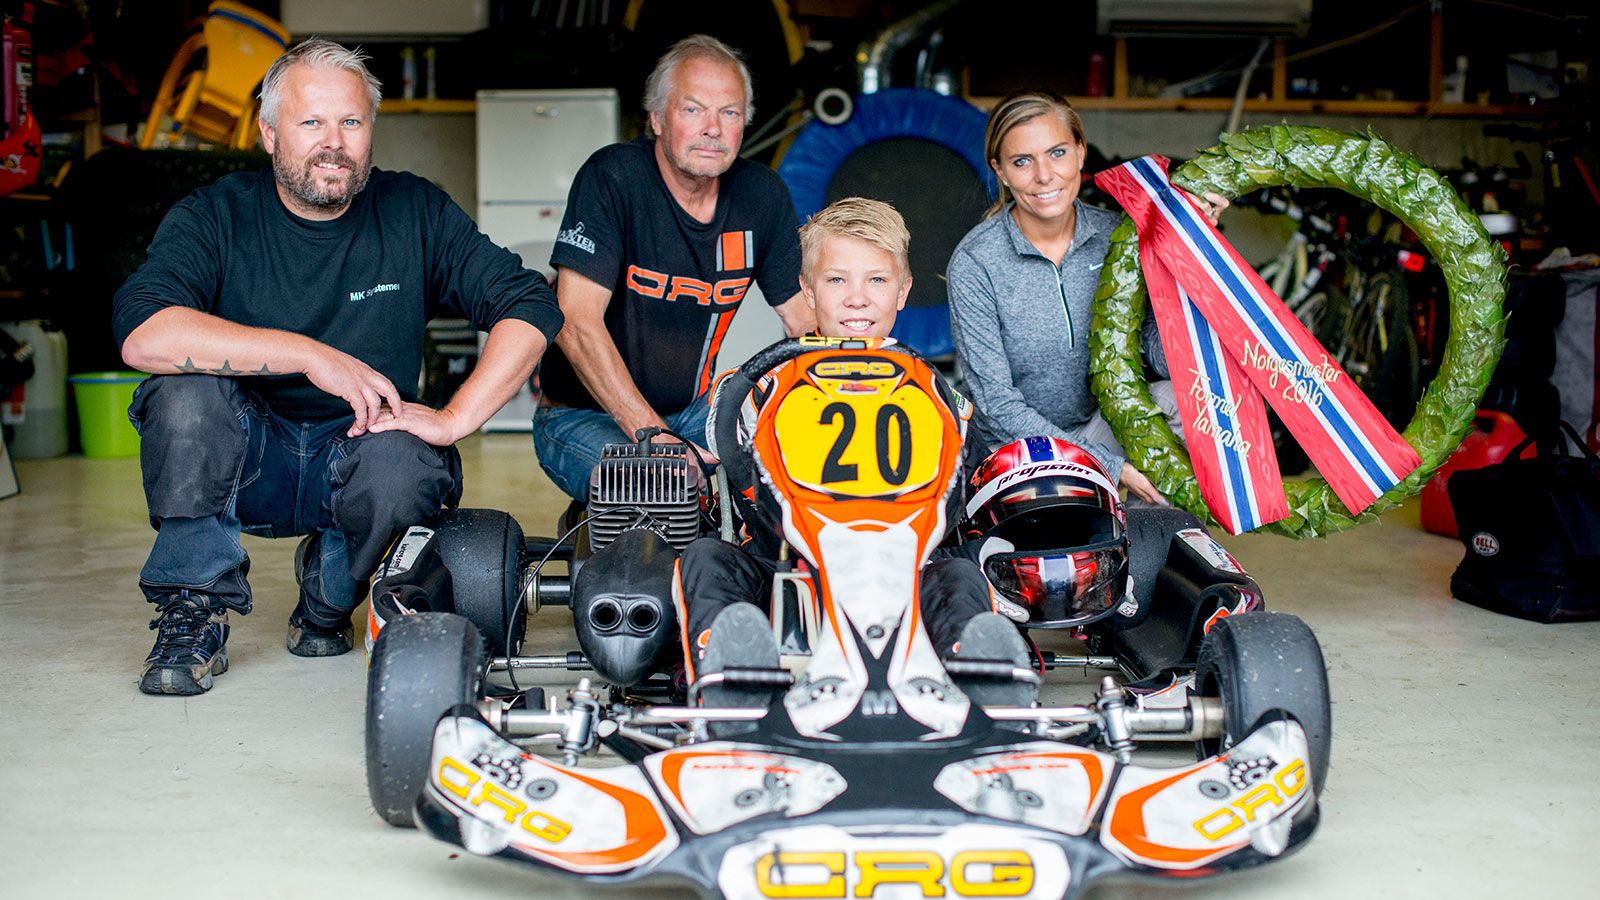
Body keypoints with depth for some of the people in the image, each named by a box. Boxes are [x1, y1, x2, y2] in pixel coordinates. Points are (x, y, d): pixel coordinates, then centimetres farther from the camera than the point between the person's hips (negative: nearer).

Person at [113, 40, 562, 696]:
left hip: (358, 448, 1)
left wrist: (455, 418, -22)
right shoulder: (213, 217, -8)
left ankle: (329, 601, 1)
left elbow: (531, 306, -9)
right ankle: (194, 615, -13)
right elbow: (142, 334, -26)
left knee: (406, 463, -33)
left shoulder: (414, 212, -3)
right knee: (187, 387, -30)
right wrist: (311, 355, -31)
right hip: (245, 463, 0)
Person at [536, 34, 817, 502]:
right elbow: (576, 323, -23)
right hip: (583, 415, -5)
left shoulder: (761, 195, 0)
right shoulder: (612, 177, -16)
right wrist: (654, 437, -30)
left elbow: (809, 322, 3)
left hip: (691, 410, 5)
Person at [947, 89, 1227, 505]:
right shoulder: (975, 262, -17)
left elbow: (1164, 357, -11)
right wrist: (1109, 466, -22)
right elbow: (996, 402, -16)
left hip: (1098, 422, 4)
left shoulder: (1114, 235, -5)